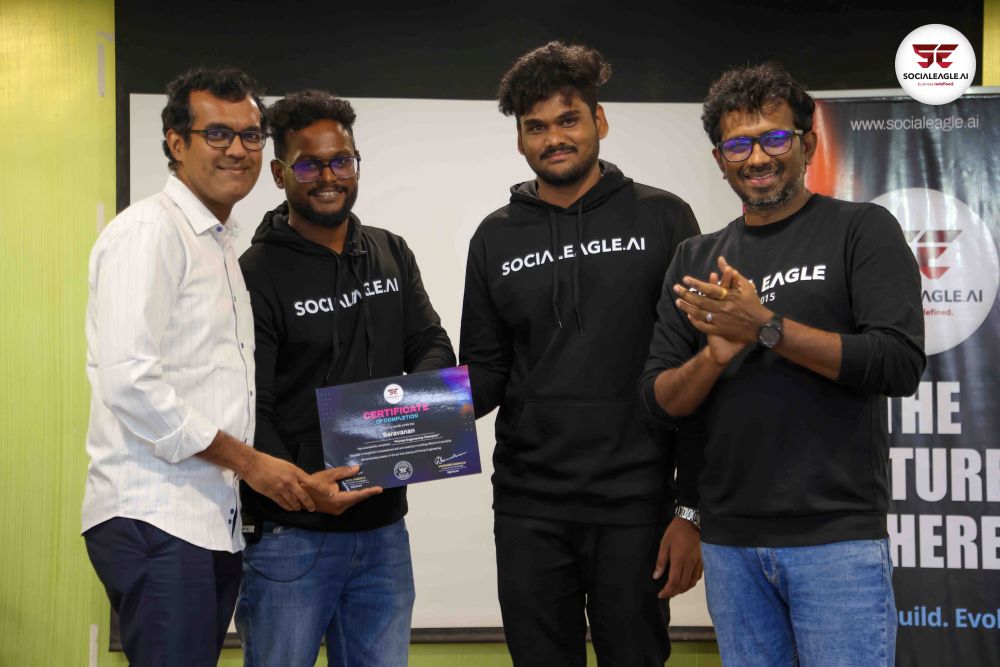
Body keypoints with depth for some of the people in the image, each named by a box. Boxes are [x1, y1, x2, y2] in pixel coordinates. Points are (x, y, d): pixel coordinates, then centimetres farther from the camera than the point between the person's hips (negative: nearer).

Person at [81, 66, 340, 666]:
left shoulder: (223, 245, 21)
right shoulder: (150, 231, -7)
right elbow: (128, 382, -18)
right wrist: (249, 461, -12)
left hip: (216, 520, 9)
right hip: (156, 519, -8)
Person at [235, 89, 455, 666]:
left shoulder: (392, 255, 11)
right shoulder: (255, 273, -8)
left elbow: (433, 346, 9)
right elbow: (247, 411, -13)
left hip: (384, 529, 5)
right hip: (290, 536, -5)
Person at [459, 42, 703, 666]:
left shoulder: (661, 218, -1)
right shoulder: (497, 237, 9)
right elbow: (486, 368, 12)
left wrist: (695, 509, -8)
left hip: (635, 507, -2)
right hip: (529, 510, 3)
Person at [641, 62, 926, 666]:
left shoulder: (863, 230, -1)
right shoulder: (696, 261, 11)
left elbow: (901, 363, -13)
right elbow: (660, 400, 7)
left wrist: (765, 328, -18)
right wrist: (715, 353, -14)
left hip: (838, 535, -4)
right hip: (730, 538, 4)